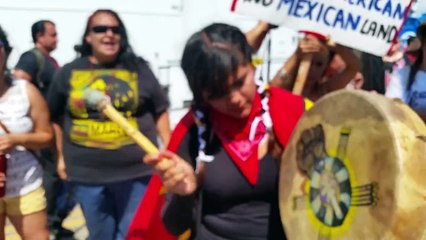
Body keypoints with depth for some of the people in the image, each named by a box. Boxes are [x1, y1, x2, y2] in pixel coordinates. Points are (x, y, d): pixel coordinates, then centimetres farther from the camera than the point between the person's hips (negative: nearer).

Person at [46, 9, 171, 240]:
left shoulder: (138, 68, 2)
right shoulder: (68, 73, 4)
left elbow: (160, 111, 7)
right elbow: (56, 118, 14)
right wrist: (61, 156, 13)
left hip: (136, 171, -1)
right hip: (87, 175, 2)